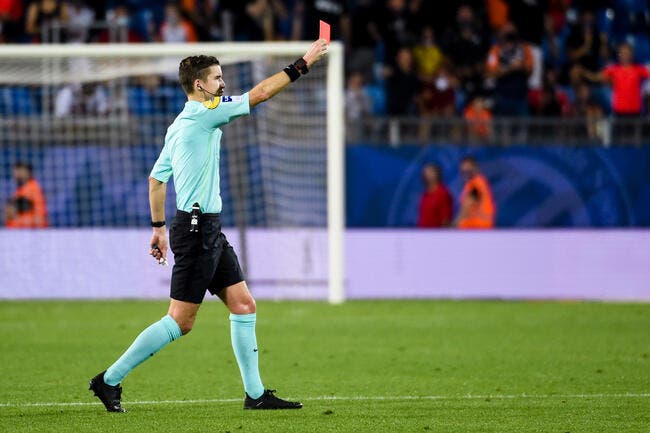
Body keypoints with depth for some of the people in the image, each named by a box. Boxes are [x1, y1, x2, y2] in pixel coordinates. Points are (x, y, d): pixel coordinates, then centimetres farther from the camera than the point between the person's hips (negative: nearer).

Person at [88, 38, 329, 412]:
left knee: (244, 305, 8)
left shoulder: (180, 126, 14)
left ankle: (255, 393, 10)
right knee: (180, 322, -6)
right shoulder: (203, 114, -13)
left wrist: (159, 226, 25)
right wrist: (303, 64, -6)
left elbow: (156, 178, 20)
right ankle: (110, 380, 0)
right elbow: (259, 94, -13)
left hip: (208, 230, 10)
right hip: (197, 230, -10)